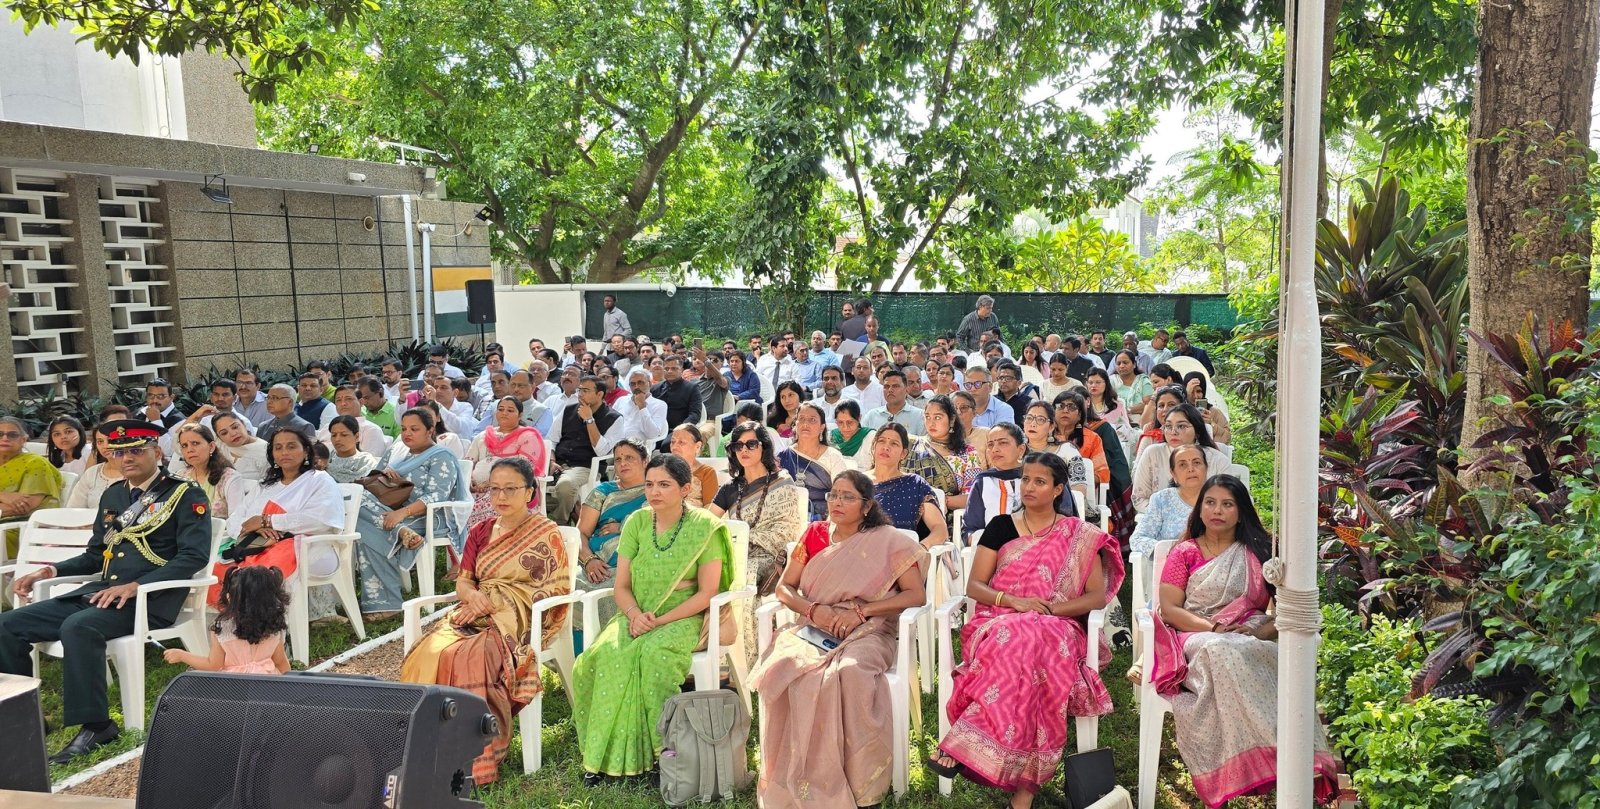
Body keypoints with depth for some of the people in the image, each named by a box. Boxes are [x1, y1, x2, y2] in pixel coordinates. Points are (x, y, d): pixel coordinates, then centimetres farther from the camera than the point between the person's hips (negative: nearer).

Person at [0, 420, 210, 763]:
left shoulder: (186, 496, -3)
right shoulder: (112, 495, 20)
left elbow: (194, 555, -14)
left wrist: (135, 586, -23)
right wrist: (50, 571, 7)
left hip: (150, 598, -8)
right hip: (100, 591, 8)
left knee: (78, 627, -34)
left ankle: (94, 726, -23)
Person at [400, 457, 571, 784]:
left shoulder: (546, 533, 3)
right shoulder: (480, 532, 20)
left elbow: (555, 588, -5)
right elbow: (463, 581, 16)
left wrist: (494, 602, -12)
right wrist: (473, 596, -10)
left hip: (520, 620, -5)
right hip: (477, 614, 5)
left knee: (471, 656, -35)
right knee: (430, 650, -27)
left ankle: (476, 758, -29)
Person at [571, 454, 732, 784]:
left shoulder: (704, 527, -5)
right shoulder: (637, 523, 8)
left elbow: (707, 593, -8)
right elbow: (621, 586, 8)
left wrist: (660, 620, -16)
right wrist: (634, 614, -13)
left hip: (683, 618, -4)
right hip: (636, 617, 4)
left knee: (654, 653, -35)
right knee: (603, 654, -27)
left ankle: (662, 747, -21)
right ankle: (604, 754, -20)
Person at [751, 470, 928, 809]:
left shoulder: (888, 541, 4)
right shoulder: (815, 533, 14)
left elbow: (917, 594, -4)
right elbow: (784, 587, 15)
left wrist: (860, 611, -12)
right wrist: (812, 610, -6)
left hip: (866, 633, -3)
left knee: (849, 674, -39)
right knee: (782, 669, -32)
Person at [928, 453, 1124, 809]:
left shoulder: (1080, 536, 10)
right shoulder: (1000, 526, 12)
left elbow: (1097, 596, 3)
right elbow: (974, 586, 7)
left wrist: (1050, 609, -13)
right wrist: (1013, 601, -13)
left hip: (1056, 627, -1)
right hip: (1000, 620, 1)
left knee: (1027, 643, -38)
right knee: (1015, 641, -38)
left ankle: (964, 747, -37)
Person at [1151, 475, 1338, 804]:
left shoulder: (1259, 552, 18)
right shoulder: (1184, 553, 14)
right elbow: (1169, 609, 3)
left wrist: (1263, 631, -12)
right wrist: (1215, 628, -14)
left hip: (1252, 640, 1)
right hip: (1198, 638, -1)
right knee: (1223, 653, -40)